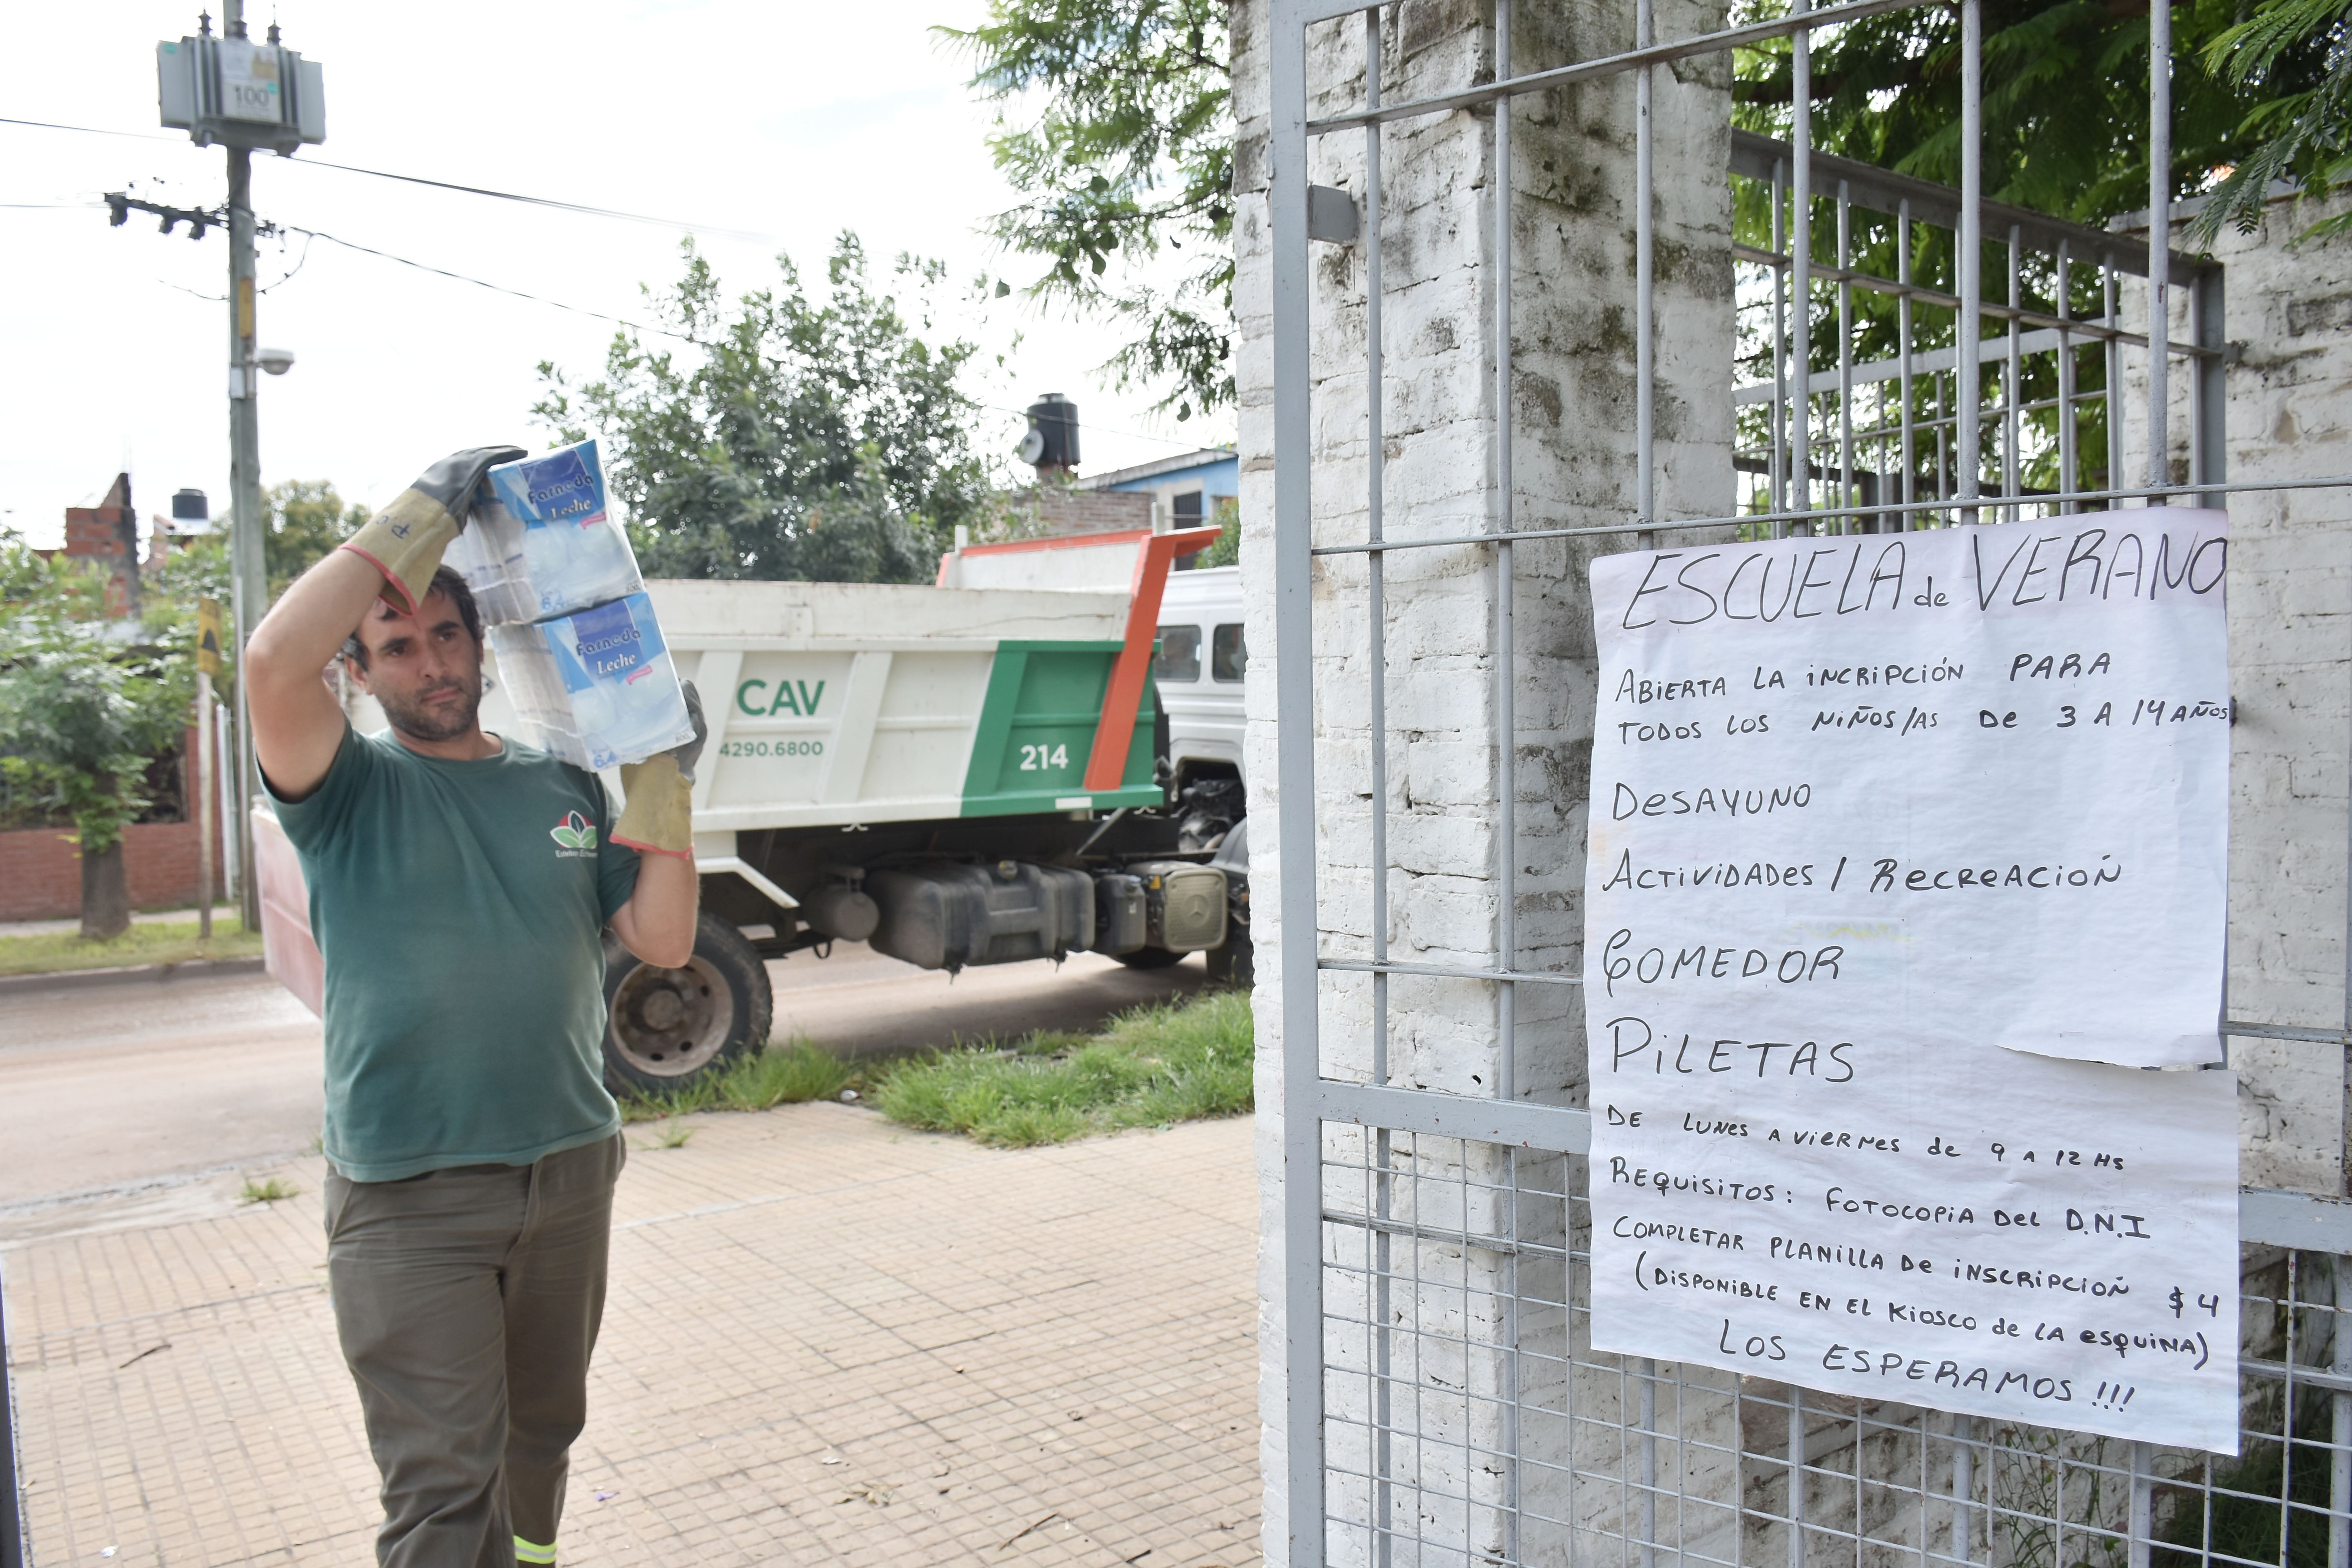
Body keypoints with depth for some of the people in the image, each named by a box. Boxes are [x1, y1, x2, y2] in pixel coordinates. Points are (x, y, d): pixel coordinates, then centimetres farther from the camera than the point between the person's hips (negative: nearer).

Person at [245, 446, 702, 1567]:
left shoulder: (563, 788, 8)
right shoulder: (353, 791, -3)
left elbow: (664, 942, 1)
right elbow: (274, 661, -25)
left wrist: (664, 785, -7)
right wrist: (429, 509, -20)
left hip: (569, 1170, 5)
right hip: (408, 1194, -4)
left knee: (539, 1436, 21)